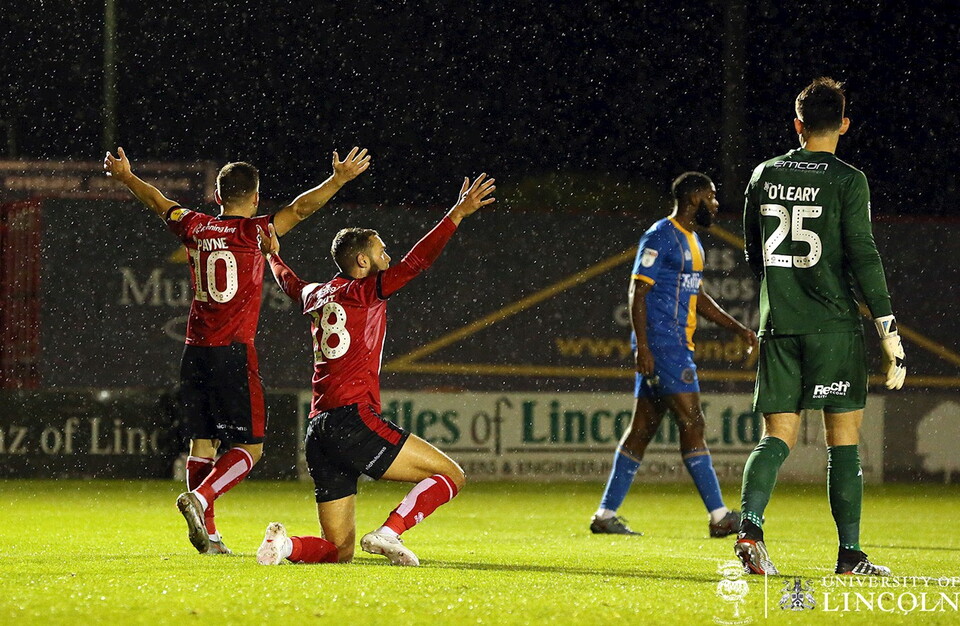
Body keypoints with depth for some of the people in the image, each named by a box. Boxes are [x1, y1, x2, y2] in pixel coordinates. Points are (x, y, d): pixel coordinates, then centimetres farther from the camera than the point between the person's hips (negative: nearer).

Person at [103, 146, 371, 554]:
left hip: (194, 352, 6)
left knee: (203, 442, 8)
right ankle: (200, 497, -22)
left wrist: (125, 177, 40)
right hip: (233, 352, -6)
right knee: (250, 446, -2)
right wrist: (338, 180, -15)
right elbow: (300, 208, -15)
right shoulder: (252, 231, -7)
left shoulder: (194, 227, 8)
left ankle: (207, 534, 6)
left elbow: (157, 201, 24)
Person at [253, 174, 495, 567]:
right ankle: (389, 533, -21)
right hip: (354, 420, -7)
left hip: (318, 432, 7)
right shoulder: (364, 292, 1)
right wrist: (457, 214, -10)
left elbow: (290, 284, 44)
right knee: (450, 475, -2)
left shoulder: (316, 297, 20)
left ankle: (286, 545, -19)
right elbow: (415, 262, -10)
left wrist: (272, 254, 64)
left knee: (339, 550, 9)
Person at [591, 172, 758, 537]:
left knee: (642, 430, 9)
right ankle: (719, 517, -11)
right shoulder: (660, 237, -10)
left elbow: (697, 297, 29)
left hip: (676, 347, 10)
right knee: (692, 424, -10)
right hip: (661, 346, -10)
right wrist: (643, 348, -21)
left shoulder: (692, 241, 20)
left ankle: (606, 514, 11)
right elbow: (638, 291, -14)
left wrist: (738, 329, 22)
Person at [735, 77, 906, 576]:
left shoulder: (764, 176, 9)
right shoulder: (847, 180, -5)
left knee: (778, 435, 4)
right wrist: (889, 331, -11)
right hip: (833, 327, -4)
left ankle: (749, 526, -20)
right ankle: (849, 554, 3)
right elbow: (863, 256, -11)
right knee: (843, 438, 3)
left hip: (777, 326, 4)